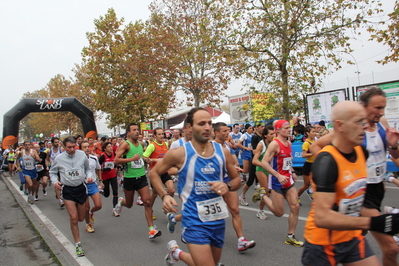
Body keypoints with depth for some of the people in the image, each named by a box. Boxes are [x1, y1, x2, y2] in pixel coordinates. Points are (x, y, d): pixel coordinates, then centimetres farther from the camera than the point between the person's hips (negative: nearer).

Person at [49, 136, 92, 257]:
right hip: (67, 190, -1)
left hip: (81, 188, 2)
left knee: (81, 218, 12)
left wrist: (89, 176, -11)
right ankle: (78, 244, 7)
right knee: (74, 218, -8)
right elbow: (52, 172, 8)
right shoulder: (59, 159, -6)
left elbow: (87, 169, 9)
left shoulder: (82, 155, -5)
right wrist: (55, 181, -11)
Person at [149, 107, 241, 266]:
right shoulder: (179, 153, -12)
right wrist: (164, 196, -13)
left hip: (218, 219, 5)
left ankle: (177, 253, 48)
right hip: (195, 221, -5)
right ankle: (175, 251, 23)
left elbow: (236, 179, 10)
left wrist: (227, 186, -13)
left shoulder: (222, 152, -2)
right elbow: (154, 173, 2)